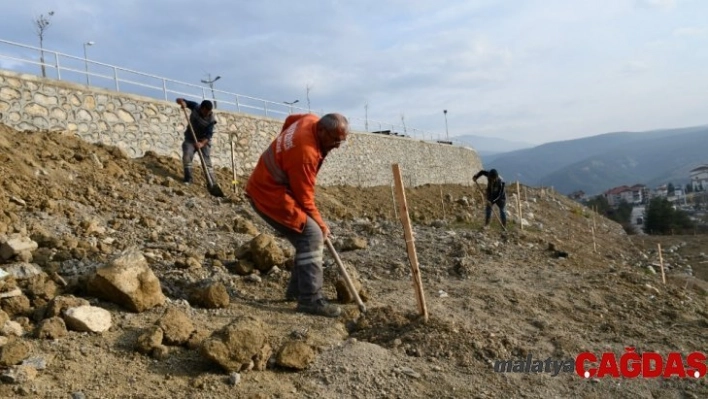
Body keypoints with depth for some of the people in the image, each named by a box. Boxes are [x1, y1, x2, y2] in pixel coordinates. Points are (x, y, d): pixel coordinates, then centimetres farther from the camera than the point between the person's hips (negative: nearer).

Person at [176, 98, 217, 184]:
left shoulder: (211, 119, -19)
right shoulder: (195, 107, -13)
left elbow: (209, 134, -26)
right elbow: (179, 100, -8)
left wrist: (202, 143, -42)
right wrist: (181, 101, -33)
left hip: (204, 141, -2)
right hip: (190, 138, 2)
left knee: (206, 161, -7)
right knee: (187, 155, -19)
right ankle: (188, 179, -13)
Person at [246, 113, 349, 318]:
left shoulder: (311, 120, -3)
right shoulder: (305, 152, -30)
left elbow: (290, 120, 23)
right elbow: (304, 198, -20)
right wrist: (321, 225, -8)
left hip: (269, 185, 10)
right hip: (269, 194, -10)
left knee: (306, 237, 9)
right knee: (312, 236, -18)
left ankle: (297, 290, 18)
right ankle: (310, 300, -17)